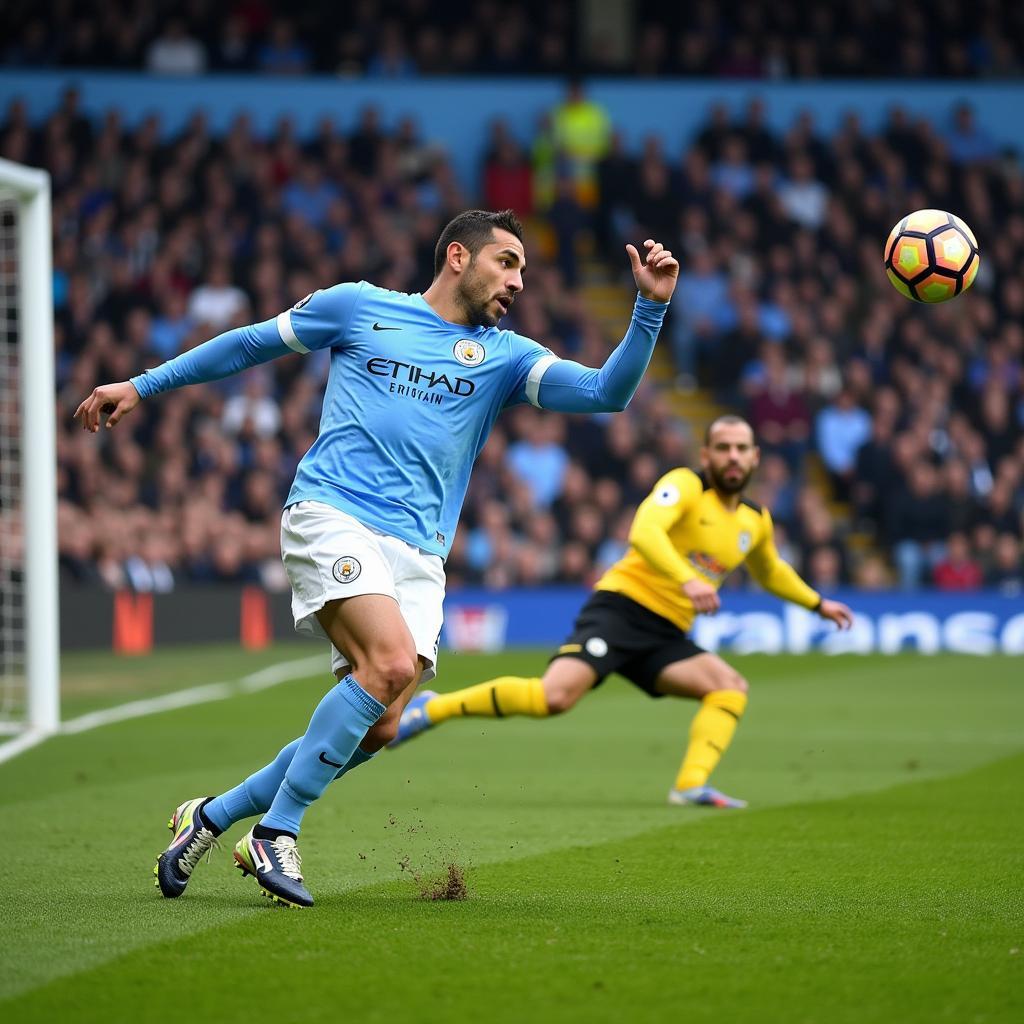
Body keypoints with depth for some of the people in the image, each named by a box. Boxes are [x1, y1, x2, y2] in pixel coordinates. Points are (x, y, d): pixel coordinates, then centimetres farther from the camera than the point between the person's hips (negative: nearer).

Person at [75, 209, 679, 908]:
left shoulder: (505, 357, 16)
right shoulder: (360, 307, 10)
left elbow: (607, 393, 3)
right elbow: (253, 343, 20)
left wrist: (651, 307, -9)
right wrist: (143, 385, 22)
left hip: (418, 551, 5)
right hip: (333, 516, -5)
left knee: (378, 728, -8)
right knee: (392, 662, -28)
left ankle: (212, 817, 12)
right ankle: (276, 833, -16)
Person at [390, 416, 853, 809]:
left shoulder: (756, 522, 15)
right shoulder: (685, 485, -7)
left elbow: (770, 572, 40)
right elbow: (645, 532, -28)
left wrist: (817, 603, 40)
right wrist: (687, 580, -41)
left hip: (666, 636, 7)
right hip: (622, 606, -7)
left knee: (731, 686, -16)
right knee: (556, 695, -26)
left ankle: (691, 785, -26)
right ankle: (432, 708, -13)